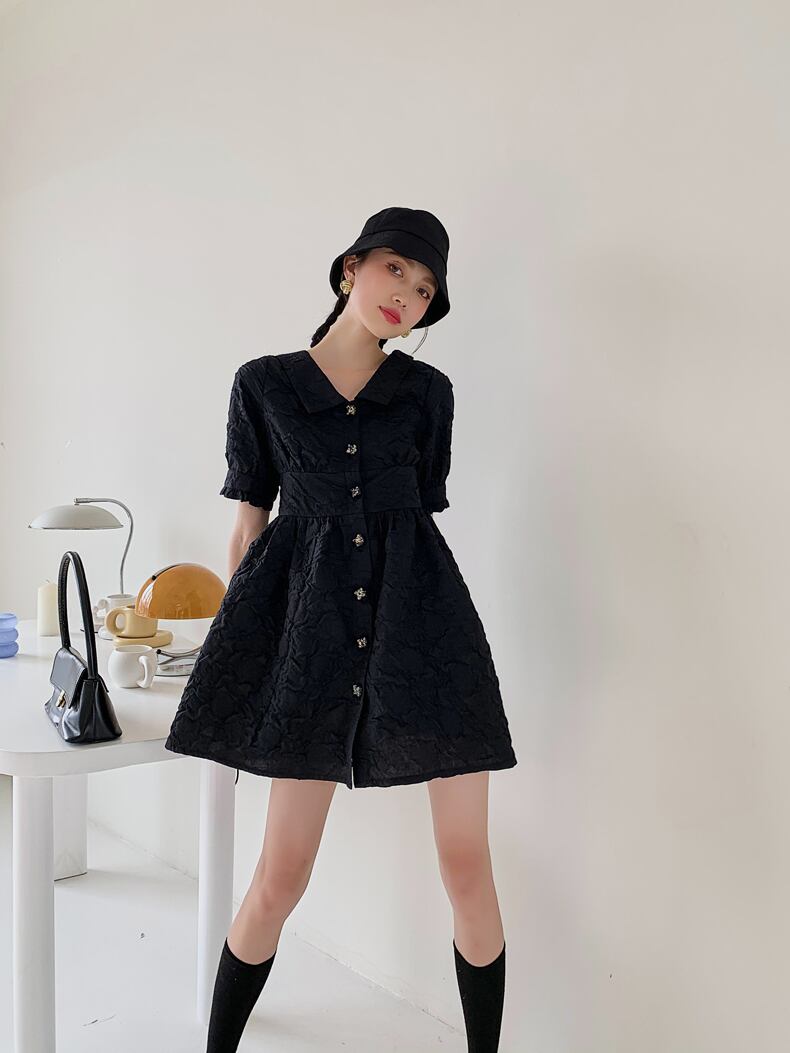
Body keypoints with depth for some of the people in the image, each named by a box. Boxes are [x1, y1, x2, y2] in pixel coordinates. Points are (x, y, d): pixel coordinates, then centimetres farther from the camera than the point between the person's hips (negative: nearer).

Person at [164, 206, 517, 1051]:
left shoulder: (427, 390, 9)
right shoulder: (263, 385, 6)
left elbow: (426, 508, 12)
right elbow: (249, 522, 8)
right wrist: (232, 657, 8)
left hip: (423, 616, 1)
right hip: (316, 625, -1)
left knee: (467, 866, 3)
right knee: (282, 873, 4)